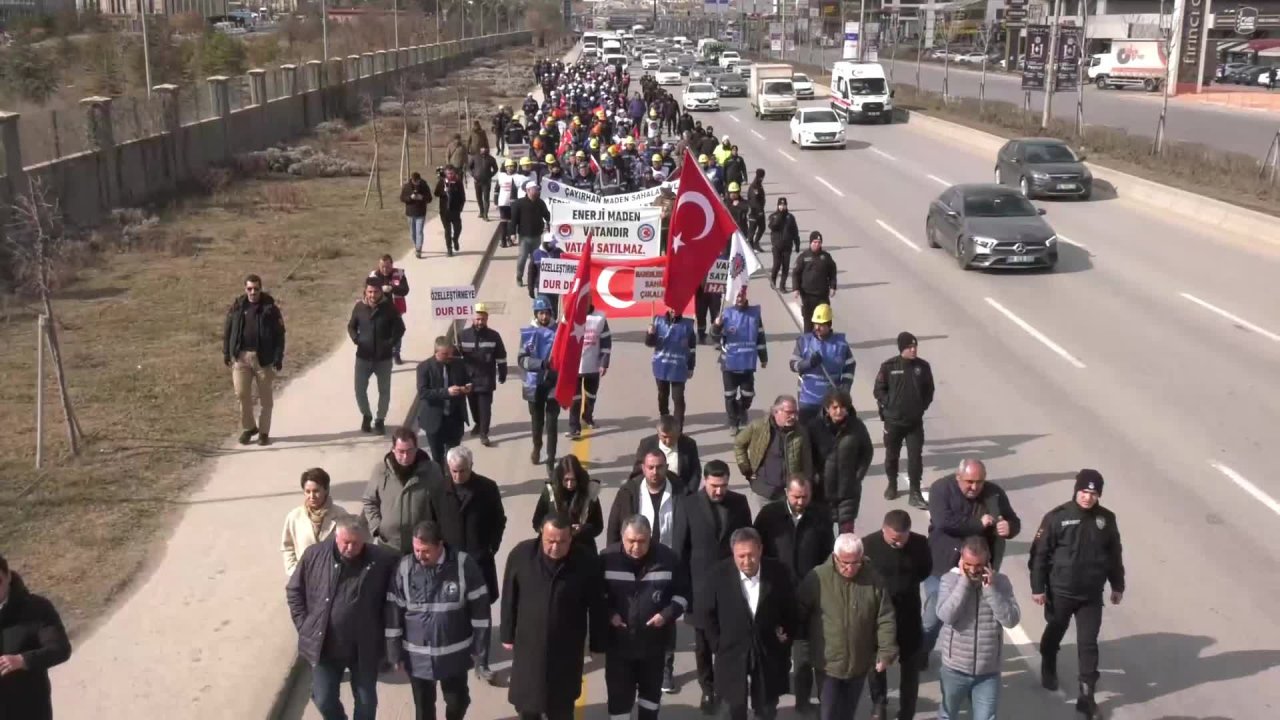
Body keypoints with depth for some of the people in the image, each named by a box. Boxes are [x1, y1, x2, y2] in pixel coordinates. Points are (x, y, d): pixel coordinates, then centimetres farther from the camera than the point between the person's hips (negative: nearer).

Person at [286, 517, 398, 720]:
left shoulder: (381, 560, -14)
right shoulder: (314, 555, -9)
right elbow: (294, 591, 3)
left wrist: (384, 631, -4)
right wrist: (304, 625, -2)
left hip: (364, 648, -1)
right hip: (324, 647, 1)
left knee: (366, 702, 12)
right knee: (324, 700, 9)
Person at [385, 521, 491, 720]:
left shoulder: (464, 564, -15)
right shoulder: (404, 568, -12)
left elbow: (479, 606, -7)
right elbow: (393, 612, -6)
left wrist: (478, 644, -4)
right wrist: (395, 652, -4)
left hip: (454, 653, -1)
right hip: (417, 655, 1)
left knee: (458, 700, 15)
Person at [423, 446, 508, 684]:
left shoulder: (488, 488, -7)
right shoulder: (437, 491, -5)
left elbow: (499, 521, 4)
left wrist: (491, 548, -2)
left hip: (480, 561, 0)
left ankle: (481, 663, 16)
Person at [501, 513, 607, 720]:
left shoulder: (587, 561, -15)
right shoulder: (521, 554, -11)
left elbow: (597, 607, -5)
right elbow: (509, 598, -1)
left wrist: (597, 644, 0)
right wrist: (508, 635, 4)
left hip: (567, 649, -1)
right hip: (528, 644, 1)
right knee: (526, 703, 13)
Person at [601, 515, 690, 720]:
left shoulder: (668, 558, -11)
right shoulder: (607, 558, -13)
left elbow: (683, 593, 0)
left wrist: (667, 614, -14)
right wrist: (609, 614, -14)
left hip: (654, 641, 2)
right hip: (618, 641, -1)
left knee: (651, 691, 21)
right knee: (619, 695, 2)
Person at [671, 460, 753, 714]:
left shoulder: (739, 503, -1)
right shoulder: (690, 506, -9)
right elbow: (679, 549, -5)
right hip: (700, 586, -1)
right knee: (704, 643, 11)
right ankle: (708, 689, 27)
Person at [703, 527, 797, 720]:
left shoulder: (778, 572, -12)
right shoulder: (719, 575, -14)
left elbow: (791, 610, 4)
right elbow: (710, 614, 0)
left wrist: (787, 637, 3)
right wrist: (718, 645, -1)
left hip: (769, 653, 1)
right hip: (732, 653, -1)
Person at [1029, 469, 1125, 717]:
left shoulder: (1106, 519, -4)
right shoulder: (1057, 517, -15)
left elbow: (1115, 554, 9)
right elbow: (1039, 554, -12)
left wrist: (1117, 585, 13)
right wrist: (1038, 587, -11)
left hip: (1092, 595, 2)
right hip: (1060, 592, -1)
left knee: (1088, 644, 2)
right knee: (1054, 634, 20)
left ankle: (1087, 695, 8)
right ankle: (1048, 669, 47)